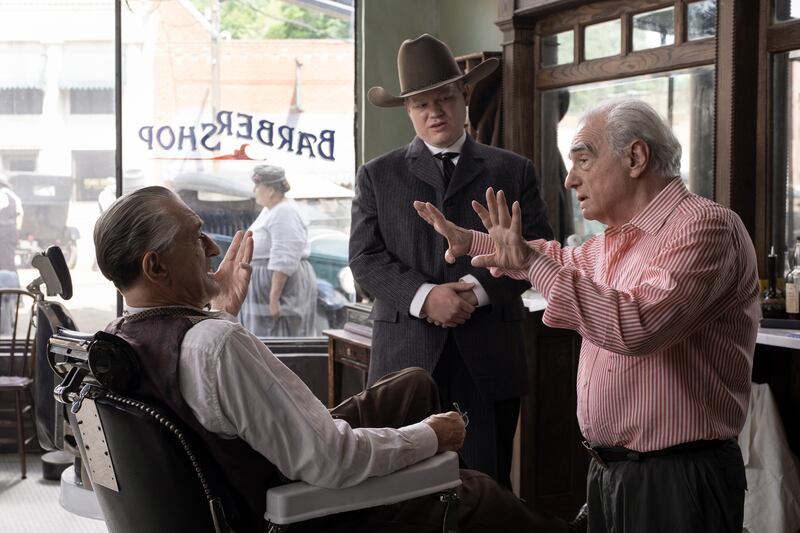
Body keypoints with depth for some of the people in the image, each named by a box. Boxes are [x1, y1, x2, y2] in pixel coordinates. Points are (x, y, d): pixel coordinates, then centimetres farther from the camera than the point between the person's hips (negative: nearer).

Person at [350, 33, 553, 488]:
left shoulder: (514, 171, 10)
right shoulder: (377, 176, 10)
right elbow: (366, 257, 1)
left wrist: (478, 289, -13)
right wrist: (424, 296, -14)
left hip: (489, 355, 0)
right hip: (408, 355, 0)